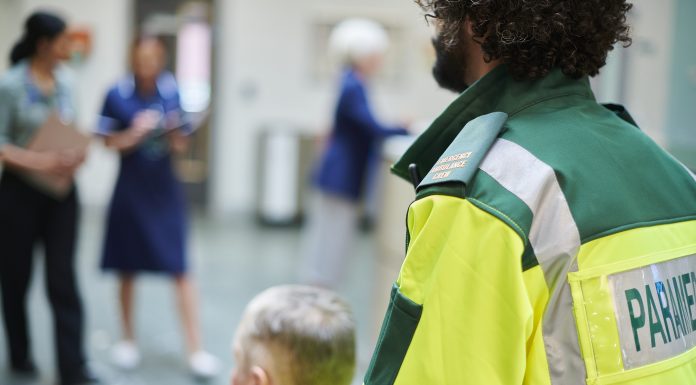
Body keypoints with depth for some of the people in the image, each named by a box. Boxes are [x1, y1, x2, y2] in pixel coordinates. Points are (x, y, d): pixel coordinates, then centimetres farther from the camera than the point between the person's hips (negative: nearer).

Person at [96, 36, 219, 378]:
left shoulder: (172, 91, -3)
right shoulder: (117, 95, -7)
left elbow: (181, 145, 3)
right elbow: (108, 143, -2)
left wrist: (174, 132, -18)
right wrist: (135, 133, -19)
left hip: (165, 191, 0)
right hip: (130, 191, 0)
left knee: (180, 271, -3)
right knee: (128, 270, 10)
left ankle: (195, 349, 1)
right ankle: (128, 339, 29)